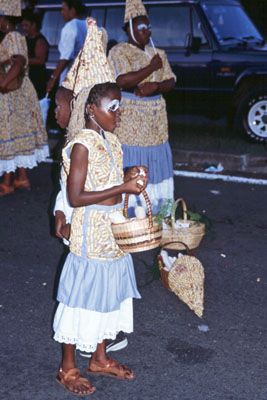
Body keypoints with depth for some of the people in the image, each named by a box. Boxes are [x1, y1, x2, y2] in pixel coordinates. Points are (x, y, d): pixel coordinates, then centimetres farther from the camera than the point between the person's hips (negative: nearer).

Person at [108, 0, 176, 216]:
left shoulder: (157, 53, 15)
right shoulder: (119, 52, -4)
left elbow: (171, 82, 11)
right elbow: (122, 81, -19)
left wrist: (155, 86, -11)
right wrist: (151, 68, -14)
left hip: (156, 117, 6)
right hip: (130, 116, -6)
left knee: (155, 159, 7)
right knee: (131, 165, -7)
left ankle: (155, 211, 14)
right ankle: (129, 212, -2)